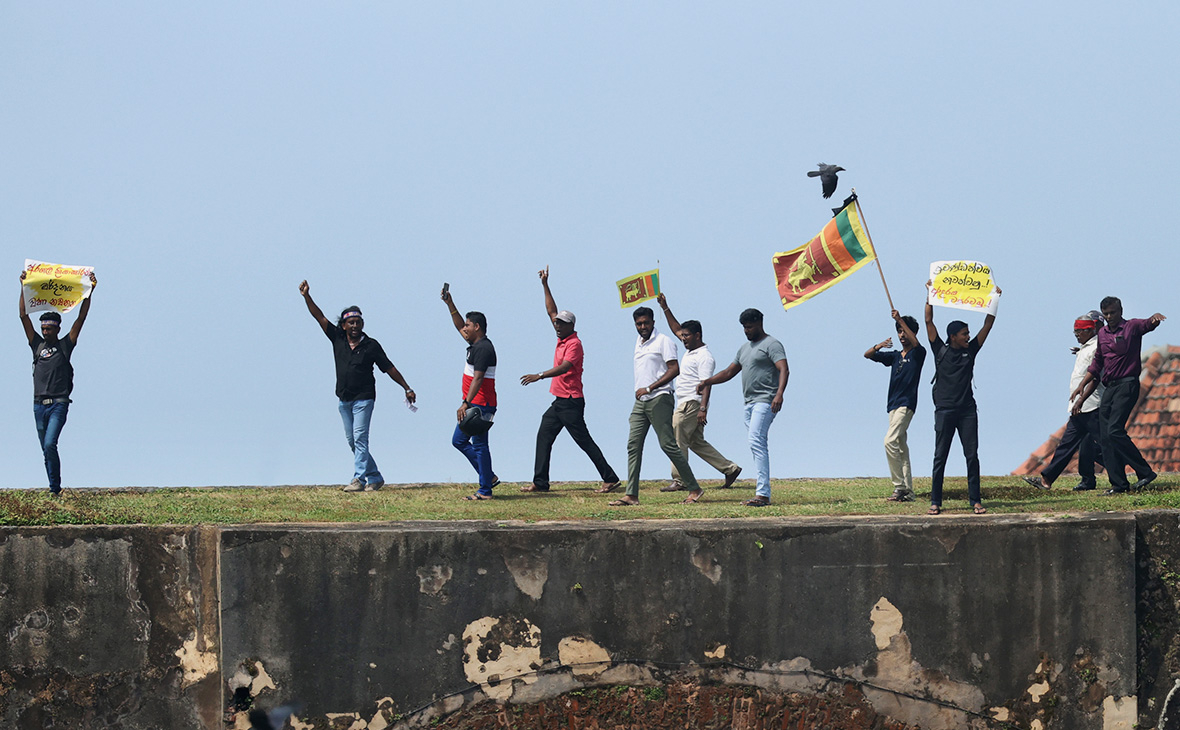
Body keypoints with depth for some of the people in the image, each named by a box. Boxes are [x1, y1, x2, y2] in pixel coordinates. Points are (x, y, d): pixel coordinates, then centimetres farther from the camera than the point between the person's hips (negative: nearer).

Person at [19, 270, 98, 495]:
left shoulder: (65, 345, 4)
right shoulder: (37, 345, 13)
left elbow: (81, 319, 1)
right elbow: (24, 317, 12)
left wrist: (90, 292, -2)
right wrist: (24, 288, 8)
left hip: (59, 403, -5)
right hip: (39, 404, 5)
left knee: (50, 445, -19)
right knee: (46, 449, 7)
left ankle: (55, 489, -14)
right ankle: (54, 489, 14)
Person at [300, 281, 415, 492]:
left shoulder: (371, 345, -5)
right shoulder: (337, 338, 3)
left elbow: (389, 368, 1)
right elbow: (319, 316, 2)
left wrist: (407, 388, 1)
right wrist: (307, 296, -7)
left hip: (364, 398, -5)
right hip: (344, 400, 5)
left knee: (360, 438, -13)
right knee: (352, 441, 7)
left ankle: (359, 479, -17)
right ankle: (374, 477, 17)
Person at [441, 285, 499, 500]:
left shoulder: (483, 348, -16)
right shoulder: (475, 344, 14)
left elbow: (478, 378, -24)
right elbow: (459, 326, 31)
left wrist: (466, 404, -29)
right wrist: (449, 304, 26)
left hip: (481, 405, -11)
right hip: (472, 404, 11)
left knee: (479, 445, -8)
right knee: (459, 441, 14)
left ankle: (485, 490, -4)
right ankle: (489, 477, 18)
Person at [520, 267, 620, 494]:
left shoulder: (574, 344, -13)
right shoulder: (562, 339, 12)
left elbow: (564, 367, -29)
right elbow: (552, 312, 20)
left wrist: (540, 376, -38)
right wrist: (545, 285, 17)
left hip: (571, 402, -10)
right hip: (559, 402, 10)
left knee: (584, 441, -6)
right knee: (544, 437, 4)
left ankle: (611, 479, -2)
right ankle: (540, 482, 3)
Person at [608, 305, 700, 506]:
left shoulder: (663, 341, -7)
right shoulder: (639, 342, 18)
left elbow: (674, 369, -15)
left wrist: (650, 388, -19)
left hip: (659, 399, -8)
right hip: (640, 401, 8)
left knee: (668, 444, -10)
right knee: (633, 445, 0)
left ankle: (694, 489, -3)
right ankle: (631, 495, -3)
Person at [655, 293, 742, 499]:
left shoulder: (704, 357, -13)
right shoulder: (690, 350, 15)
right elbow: (676, 329, 25)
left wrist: (703, 408, -27)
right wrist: (665, 307, 20)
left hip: (693, 403, -10)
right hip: (684, 403, 10)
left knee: (678, 440, -8)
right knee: (696, 442, 10)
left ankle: (679, 480, -5)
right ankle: (730, 469, 11)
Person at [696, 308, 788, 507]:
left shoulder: (771, 345, -5)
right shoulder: (745, 348, 22)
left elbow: (784, 370, -19)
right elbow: (729, 372, 29)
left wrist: (779, 394, -35)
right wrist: (707, 382, 16)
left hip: (765, 401, -10)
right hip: (749, 402, 10)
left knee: (756, 442, -20)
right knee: (756, 446, 6)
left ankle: (763, 493, -26)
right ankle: (763, 492, 6)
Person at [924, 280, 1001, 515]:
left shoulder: (970, 350, 10)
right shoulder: (940, 350, 3)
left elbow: (987, 326, 10)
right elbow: (929, 321, 2)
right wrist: (930, 295, 1)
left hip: (967, 410, 2)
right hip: (945, 410, -2)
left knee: (972, 456, -1)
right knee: (940, 457, 0)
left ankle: (975, 501, 2)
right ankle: (935, 502, 3)